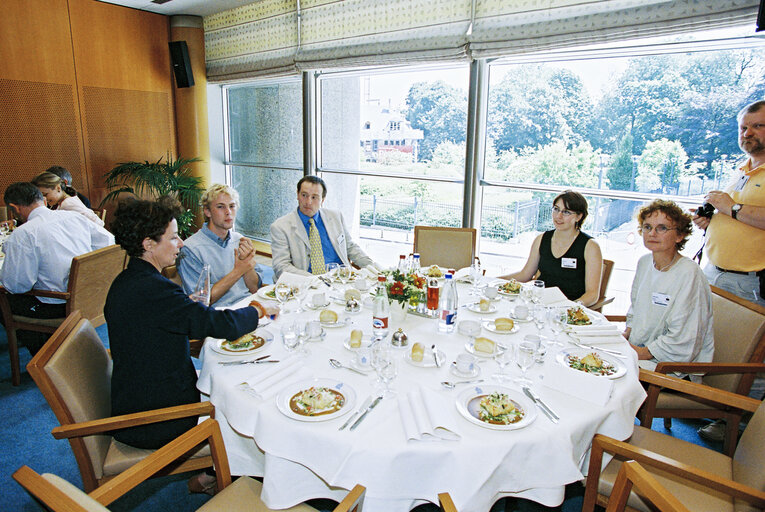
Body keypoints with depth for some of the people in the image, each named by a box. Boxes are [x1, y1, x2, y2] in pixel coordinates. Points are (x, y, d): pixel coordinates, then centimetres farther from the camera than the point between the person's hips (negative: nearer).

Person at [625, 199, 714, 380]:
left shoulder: (689, 274, -19)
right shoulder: (644, 262, 6)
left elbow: (683, 342, -20)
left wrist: (642, 353, -14)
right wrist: (626, 335, 5)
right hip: (638, 349, 7)